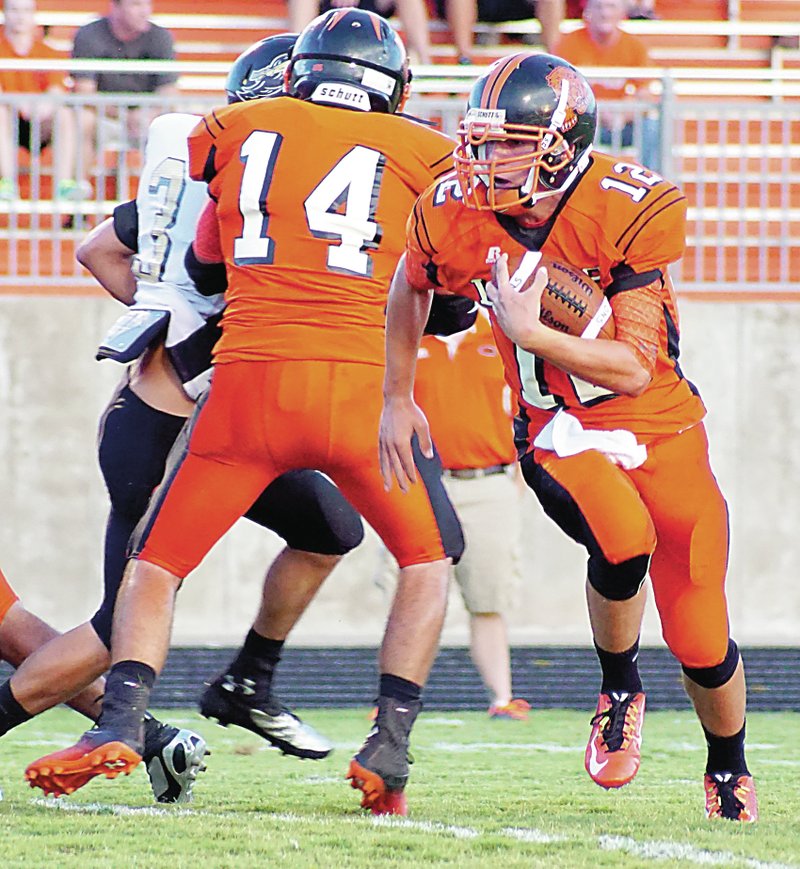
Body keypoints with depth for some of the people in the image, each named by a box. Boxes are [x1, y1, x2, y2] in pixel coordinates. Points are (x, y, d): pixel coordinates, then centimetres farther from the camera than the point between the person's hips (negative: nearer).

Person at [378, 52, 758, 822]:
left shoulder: (630, 213, -24)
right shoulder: (457, 216, -14)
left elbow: (635, 369, -23)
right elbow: (409, 287, 11)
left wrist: (528, 331, -33)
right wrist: (397, 399, 13)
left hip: (659, 431, -1)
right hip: (561, 431, 1)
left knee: (701, 641, 0)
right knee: (623, 537, -32)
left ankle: (729, 767, 32)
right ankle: (618, 690, -2)